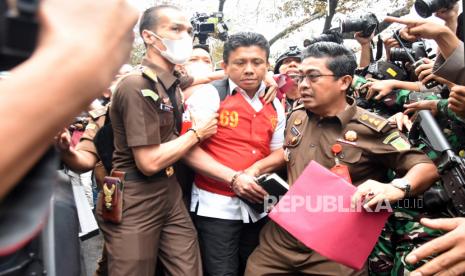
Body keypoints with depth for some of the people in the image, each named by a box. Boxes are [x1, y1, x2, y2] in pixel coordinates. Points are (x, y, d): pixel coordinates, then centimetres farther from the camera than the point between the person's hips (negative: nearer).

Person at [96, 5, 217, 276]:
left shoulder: (173, 83, 9)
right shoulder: (137, 86, -18)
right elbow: (150, 162, -21)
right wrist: (198, 133, -10)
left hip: (171, 194, 8)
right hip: (135, 203, -8)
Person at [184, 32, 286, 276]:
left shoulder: (274, 105, 8)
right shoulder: (209, 96, -8)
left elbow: (279, 152, 12)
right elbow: (189, 149, -14)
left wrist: (256, 169, -10)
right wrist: (233, 178, -21)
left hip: (258, 206, 6)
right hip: (216, 205, -5)